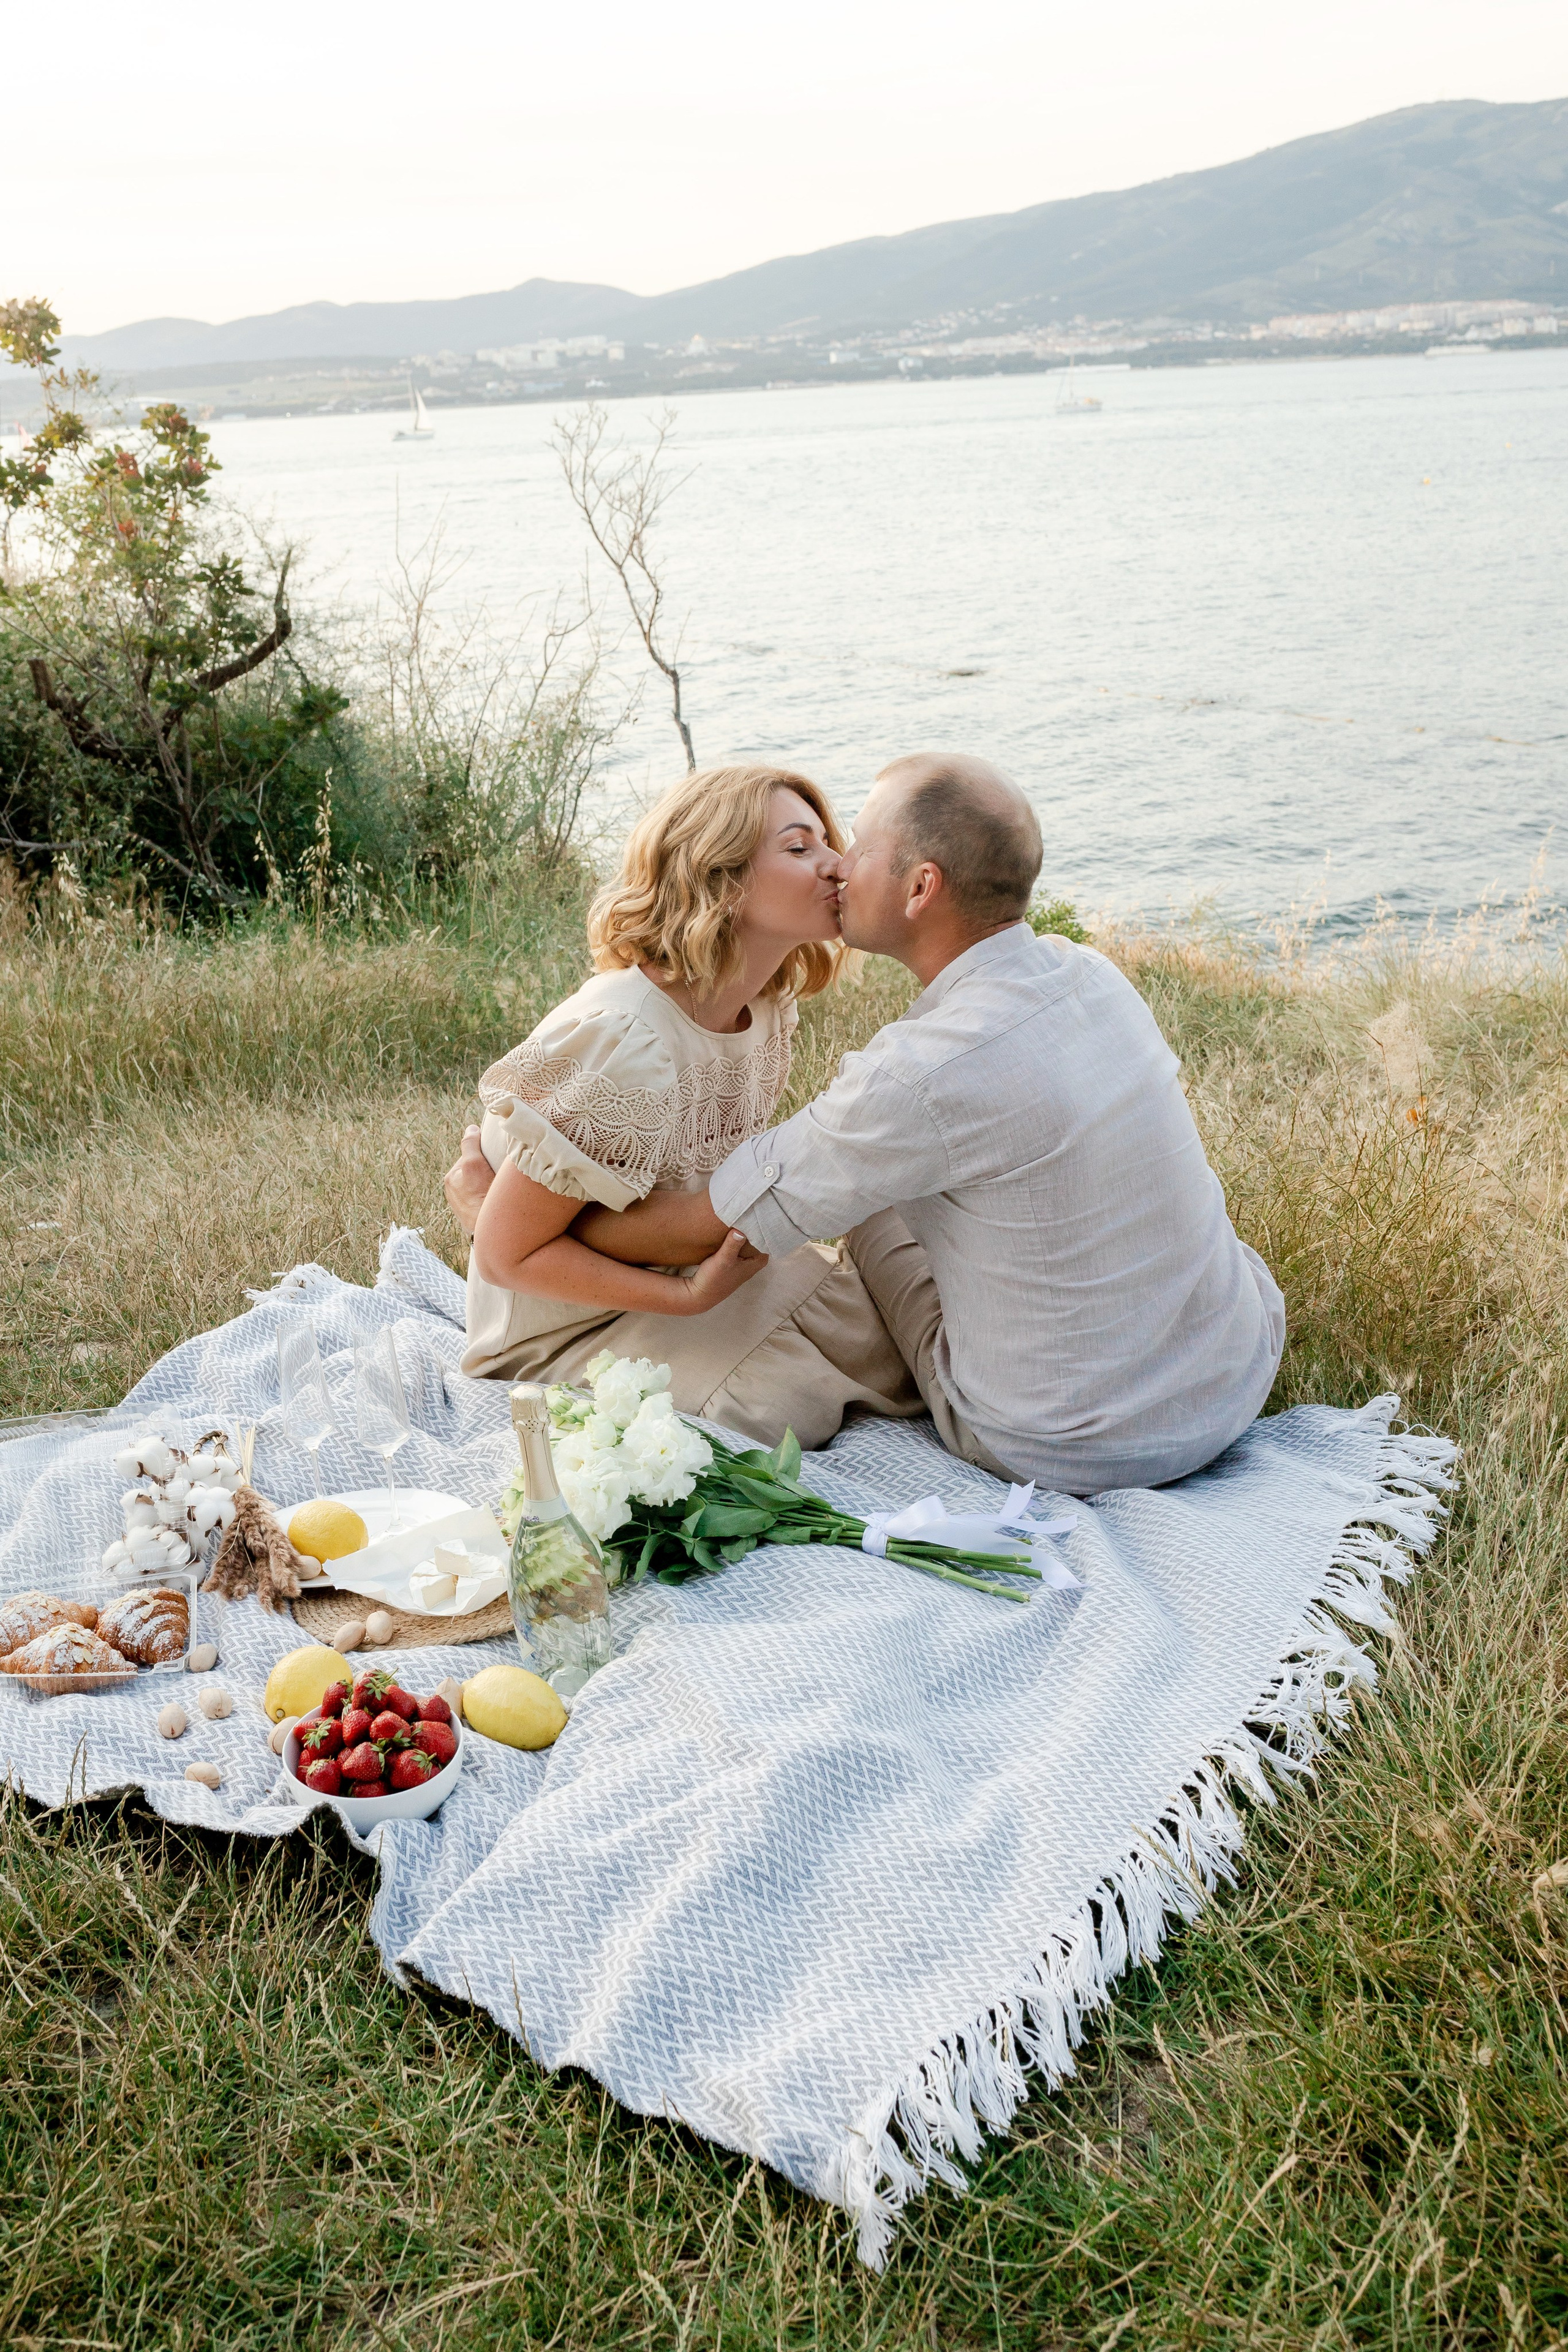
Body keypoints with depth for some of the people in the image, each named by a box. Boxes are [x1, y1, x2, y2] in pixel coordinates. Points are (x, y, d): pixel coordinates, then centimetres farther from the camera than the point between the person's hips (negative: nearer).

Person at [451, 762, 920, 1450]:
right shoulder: (620, 1043, -33)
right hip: (570, 1316, -7)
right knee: (788, 1398, -23)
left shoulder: (768, 1009, -7)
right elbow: (508, 1256, -25)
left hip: (696, 1264, 7)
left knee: (893, 1348, -3)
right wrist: (690, 1297, -27)